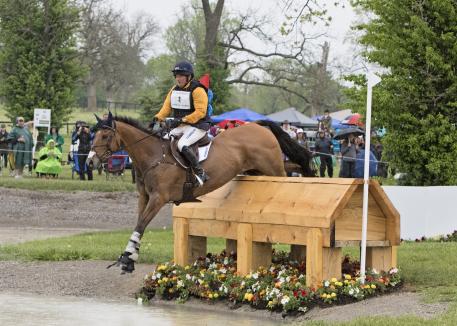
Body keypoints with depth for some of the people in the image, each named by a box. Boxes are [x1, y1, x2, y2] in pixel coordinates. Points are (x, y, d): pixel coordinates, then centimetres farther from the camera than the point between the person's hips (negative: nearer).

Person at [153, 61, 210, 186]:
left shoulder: (197, 90, -12)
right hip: (179, 126, 9)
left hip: (197, 125, -9)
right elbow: (167, 107, 13)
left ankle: (200, 172, -23)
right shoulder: (174, 90, 13)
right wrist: (158, 118, -6)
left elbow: (200, 112, -18)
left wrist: (183, 120, -27)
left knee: (182, 145, -31)